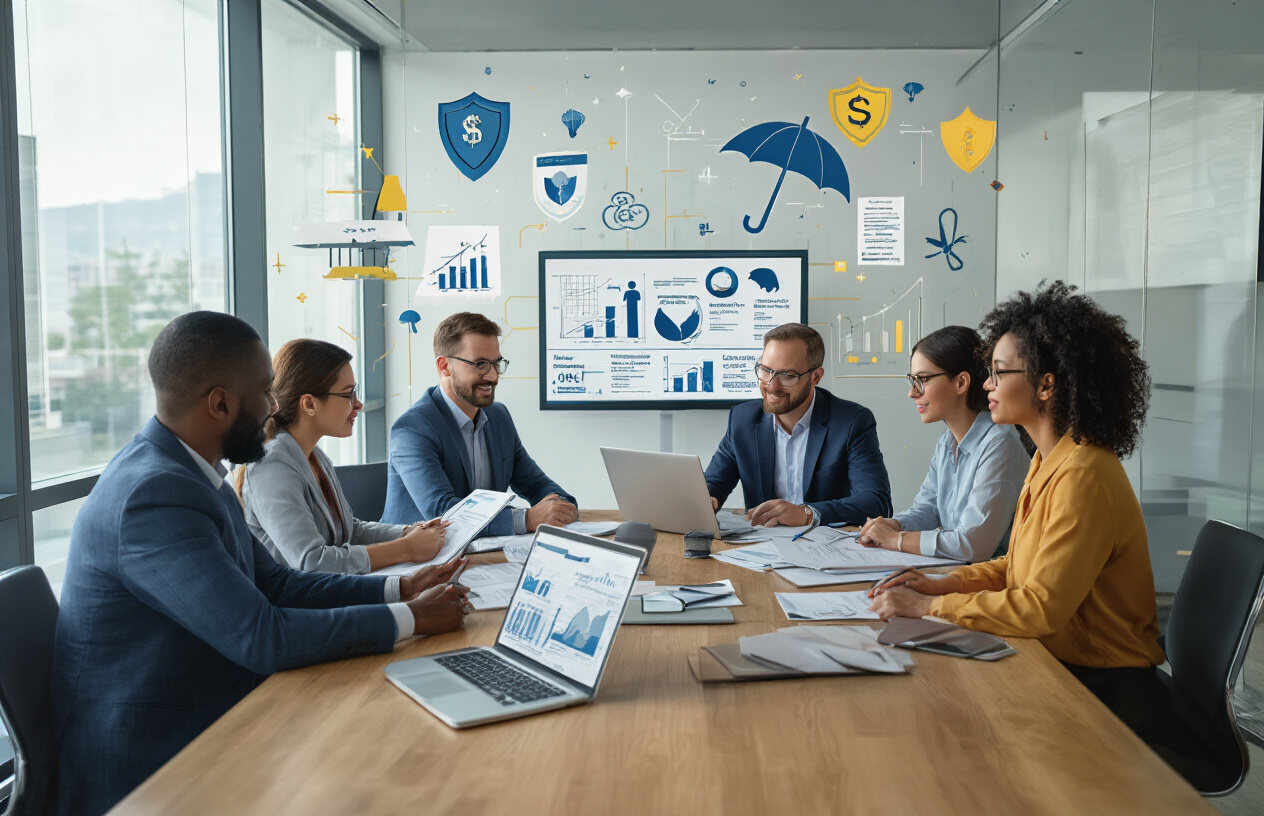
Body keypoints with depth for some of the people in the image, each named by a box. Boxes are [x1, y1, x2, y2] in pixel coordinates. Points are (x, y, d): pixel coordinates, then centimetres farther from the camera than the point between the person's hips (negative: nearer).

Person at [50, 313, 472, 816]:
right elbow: (262, 638, -28)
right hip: (145, 772, -9)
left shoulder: (191, 473, 6)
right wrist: (411, 618, -18)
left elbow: (274, 584, 10)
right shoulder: (153, 495, -26)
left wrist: (399, 589, 2)